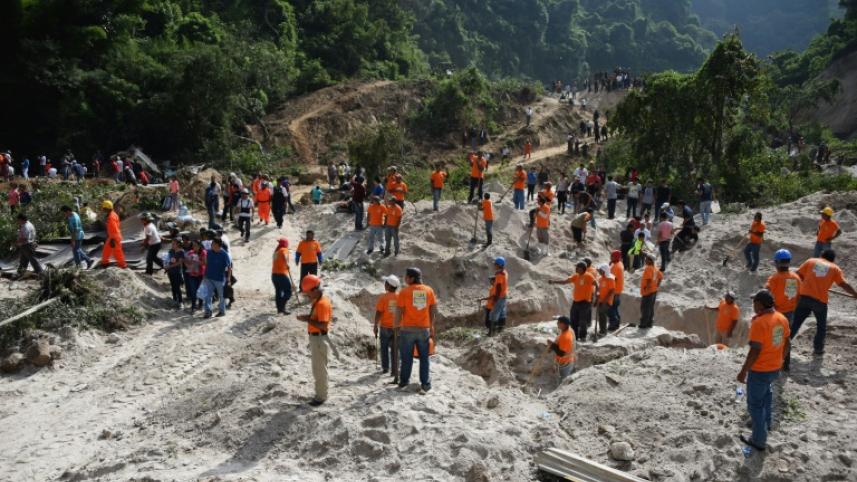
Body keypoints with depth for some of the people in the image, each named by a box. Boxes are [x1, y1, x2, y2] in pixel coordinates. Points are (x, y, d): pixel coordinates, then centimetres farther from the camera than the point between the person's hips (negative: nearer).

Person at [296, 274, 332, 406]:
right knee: (317, 367, 19)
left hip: (319, 339, -10)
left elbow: (323, 325, -27)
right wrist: (308, 317, 3)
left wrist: (307, 320, -21)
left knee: (320, 368, 0)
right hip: (315, 337, 10)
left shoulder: (322, 303, -23)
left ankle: (321, 396, 10)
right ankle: (320, 393, 30)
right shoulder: (317, 301, 9)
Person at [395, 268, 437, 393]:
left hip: (407, 329, -2)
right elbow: (434, 311, 5)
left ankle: (404, 381, 21)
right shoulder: (429, 290, 1)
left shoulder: (404, 292, -9)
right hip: (424, 329, 2)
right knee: (424, 357, 11)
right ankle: (425, 384, 11)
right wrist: (431, 326, 16)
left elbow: (399, 312, -9)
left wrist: (395, 326, 5)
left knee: (407, 357, 11)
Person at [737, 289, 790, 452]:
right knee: (765, 391, 33)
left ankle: (759, 440, 13)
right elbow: (786, 343, 10)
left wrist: (743, 371, -17)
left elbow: (755, 351, -26)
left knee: (755, 404, 5)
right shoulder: (782, 318, -1)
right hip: (775, 368, 9)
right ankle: (765, 422, 49)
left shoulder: (759, 322, -26)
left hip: (760, 370, -8)